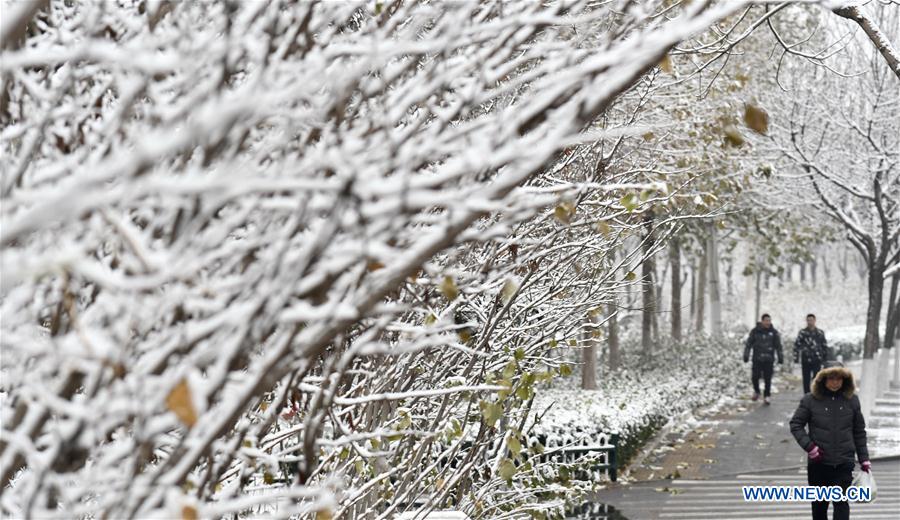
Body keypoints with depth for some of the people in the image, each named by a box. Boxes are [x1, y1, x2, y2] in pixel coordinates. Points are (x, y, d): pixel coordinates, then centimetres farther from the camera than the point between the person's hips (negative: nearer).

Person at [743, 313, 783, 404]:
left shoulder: (773, 332, 4)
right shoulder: (755, 331, 0)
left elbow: (778, 346, 8)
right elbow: (748, 344, 4)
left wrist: (780, 357, 4)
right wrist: (746, 355, 0)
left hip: (769, 360, 1)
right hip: (757, 359, -1)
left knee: (768, 379, 0)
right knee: (755, 377, -5)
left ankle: (766, 396, 13)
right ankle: (756, 391, 22)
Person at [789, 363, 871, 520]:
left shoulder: (852, 400, 3)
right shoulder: (810, 400, -3)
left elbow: (859, 432, 9)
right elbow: (795, 424, 1)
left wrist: (864, 460, 8)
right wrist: (809, 446, -11)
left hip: (844, 463, 0)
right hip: (818, 462, 0)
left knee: (841, 502, -8)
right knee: (819, 503, 13)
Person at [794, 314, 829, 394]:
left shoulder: (820, 333, 5)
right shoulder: (802, 332, 1)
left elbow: (825, 346, 12)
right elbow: (796, 345, 0)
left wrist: (825, 359, 10)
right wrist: (796, 358, -5)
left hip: (817, 360, 0)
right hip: (805, 360, 0)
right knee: (806, 379, 5)